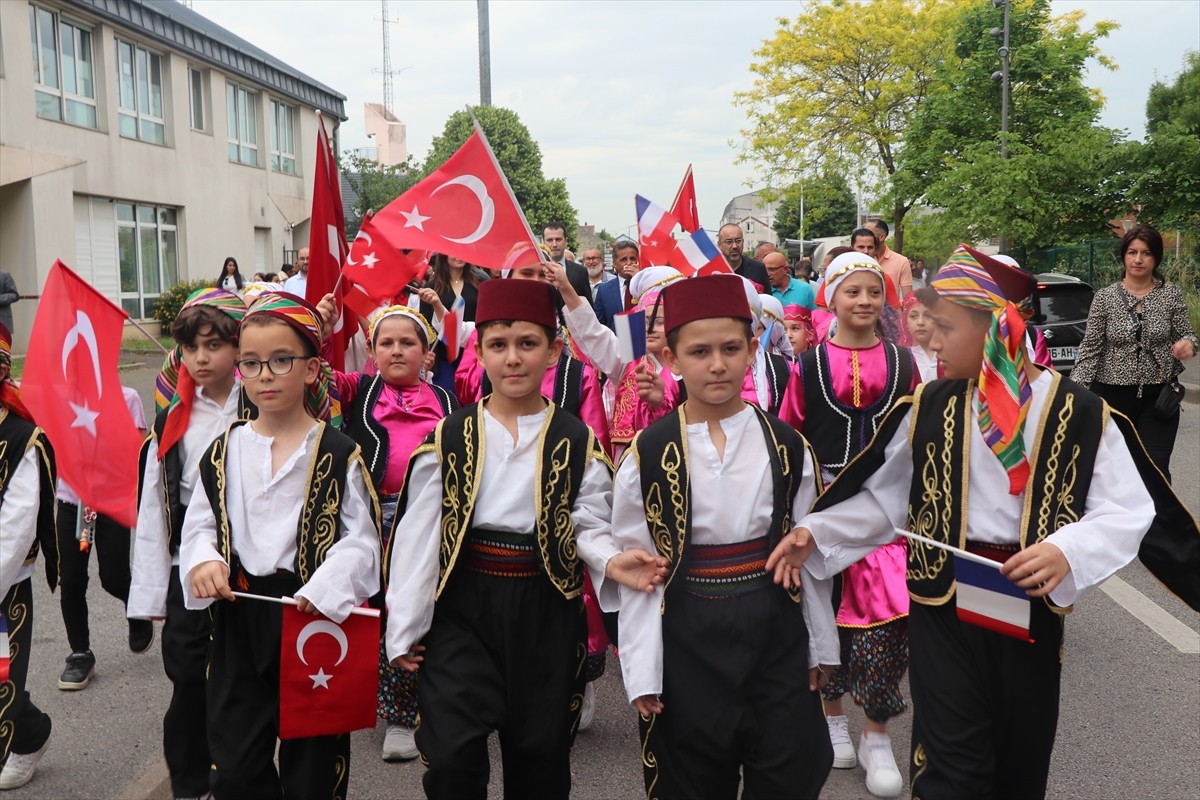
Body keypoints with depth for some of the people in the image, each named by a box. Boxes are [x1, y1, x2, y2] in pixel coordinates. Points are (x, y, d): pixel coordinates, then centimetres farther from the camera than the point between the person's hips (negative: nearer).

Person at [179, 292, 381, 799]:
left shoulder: (339, 454, -5)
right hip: (239, 620, 3)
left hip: (314, 616, -3)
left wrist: (326, 586, -22)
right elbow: (200, 525, 9)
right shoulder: (225, 452, 6)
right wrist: (204, 562, -12)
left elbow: (361, 539, -7)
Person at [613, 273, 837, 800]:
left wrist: (821, 647, 10)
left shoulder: (786, 446, 0)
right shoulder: (648, 455, -6)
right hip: (685, 642, -1)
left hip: (775, 634, 2)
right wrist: (642, 673, -6)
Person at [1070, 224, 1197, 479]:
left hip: (1159, 395, 0)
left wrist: (1188, 343, -19)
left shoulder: (1171, 294, 0)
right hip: (1113, 394, 0)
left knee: (1156, 466, -8)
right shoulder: (1104, 297, -2)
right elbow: (1090, 348, -3)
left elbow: (1186, 335, 6)